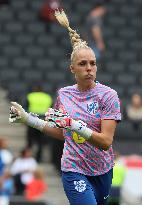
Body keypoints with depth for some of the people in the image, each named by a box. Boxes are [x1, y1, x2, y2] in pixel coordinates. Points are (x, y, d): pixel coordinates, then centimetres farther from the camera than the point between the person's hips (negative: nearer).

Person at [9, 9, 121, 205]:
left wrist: (74, 124, -30)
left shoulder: (108, 95, -9)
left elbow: (106, 142, -17)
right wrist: (28, 118, 9)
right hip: (74, 172, 0)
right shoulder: (64, 94, 2)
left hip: (103, 172, 0)